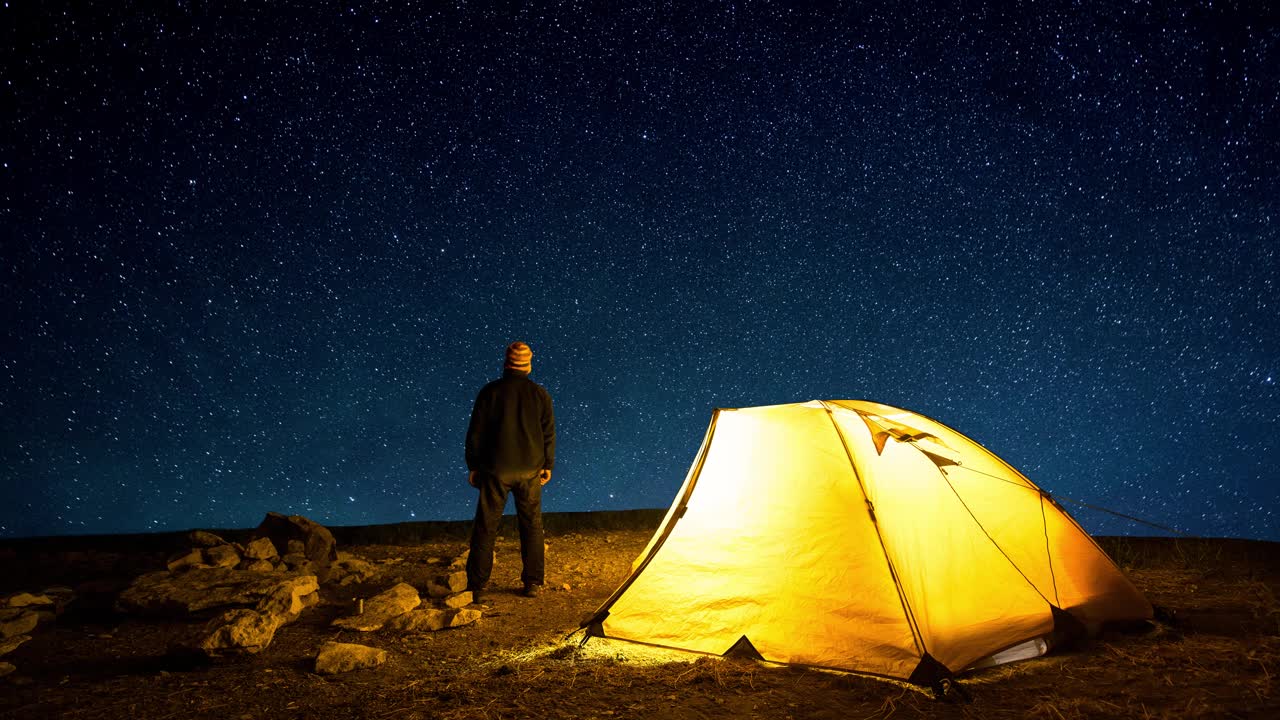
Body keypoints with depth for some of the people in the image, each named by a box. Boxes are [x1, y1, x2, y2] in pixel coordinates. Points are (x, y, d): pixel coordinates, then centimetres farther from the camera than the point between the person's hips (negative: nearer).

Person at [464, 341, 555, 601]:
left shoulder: (490, 392, -5)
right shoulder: (540, 394, -1)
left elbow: (476, 433, -2)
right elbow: (549, 433, 4)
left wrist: (473, 466, 7)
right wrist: (548, 465, 14)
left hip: (496, 469, -1)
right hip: (530, 470, 2)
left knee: (486, 526, 5)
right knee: (531, 525, 13)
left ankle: (476, 587, 6)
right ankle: (533, 583, 15)